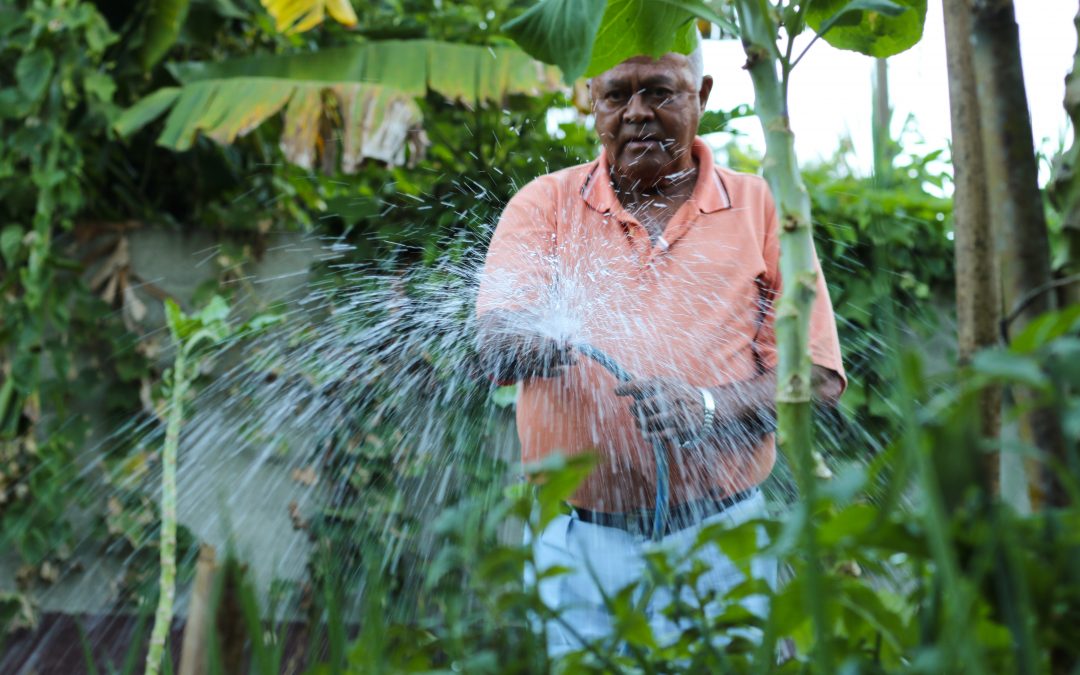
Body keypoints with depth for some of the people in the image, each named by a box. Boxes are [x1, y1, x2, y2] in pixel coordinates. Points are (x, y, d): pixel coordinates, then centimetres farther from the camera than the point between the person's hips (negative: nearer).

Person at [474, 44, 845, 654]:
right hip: (580, 542, 0)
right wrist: (548, 339, -32)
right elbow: (494, 345, -9)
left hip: (719, 541, 0)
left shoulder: (761, 206, 4)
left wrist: (708, 407, -18)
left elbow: (818, 376, -1)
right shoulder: (545, 203, 5)